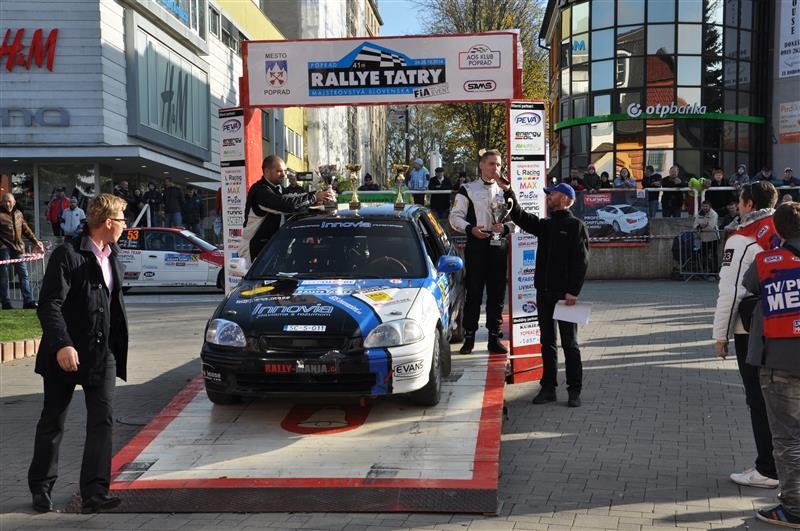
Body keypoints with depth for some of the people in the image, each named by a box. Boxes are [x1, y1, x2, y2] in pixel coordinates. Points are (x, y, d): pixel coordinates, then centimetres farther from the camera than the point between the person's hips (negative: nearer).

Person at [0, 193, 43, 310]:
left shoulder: (18, 213, 14)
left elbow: (26, 230, 23)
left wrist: (36, 242, 21)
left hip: (18, 248, 5)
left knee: (24, 274, 3)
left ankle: (28, 301, 5)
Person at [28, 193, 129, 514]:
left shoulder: (112, 259, 12)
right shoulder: (68, 255, -11)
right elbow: (49, 305, -18)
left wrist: (118, 349, 17)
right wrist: (62, 345, -29)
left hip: (102, 355, 6)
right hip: (65, 354, -6)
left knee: (102, 421, -3)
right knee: (53, 423, 8)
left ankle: (94, 493, -2)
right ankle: (41, 488, 24)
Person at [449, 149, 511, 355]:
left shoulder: (505, 190, 16)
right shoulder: (467, 189, 5)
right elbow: (455, 217, 1)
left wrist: (505, 227, -5)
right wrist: (471, 229, -16)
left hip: (499, 245, 4)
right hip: (476, 244, -3)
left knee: (497, 293, 5)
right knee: (473, 292, -3)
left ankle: (494, 337, 12)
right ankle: (469, 337, 5)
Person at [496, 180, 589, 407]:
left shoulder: (576, 226, -6)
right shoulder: (545, 225, 15)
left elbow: (581, 262, -12)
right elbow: (521, 217, 14)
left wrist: (573, 291, -18)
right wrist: (509, 193, 3)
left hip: (565, 293, -6)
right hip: (544, 292, 7)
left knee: (569, 344, 0)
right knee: (547, 343, 10)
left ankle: (574, 390, 7)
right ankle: (548, 387, 17)